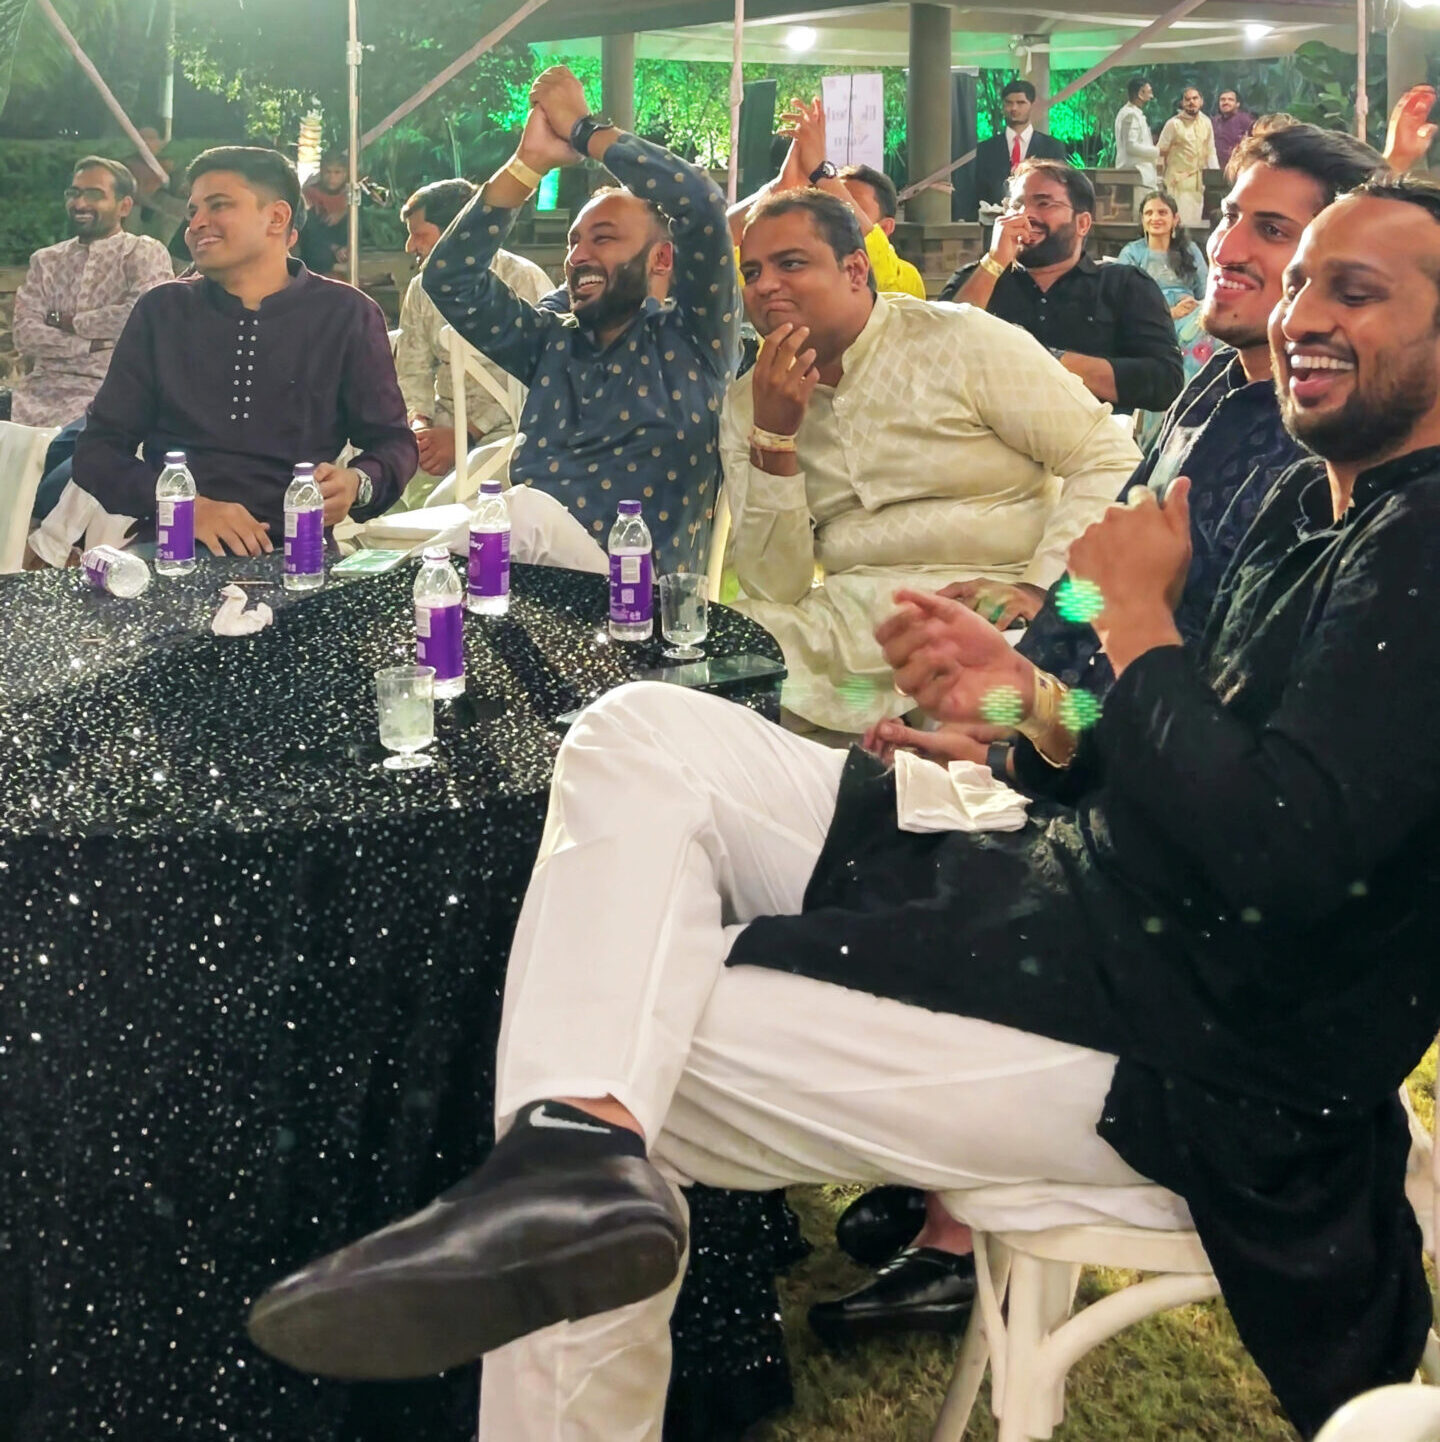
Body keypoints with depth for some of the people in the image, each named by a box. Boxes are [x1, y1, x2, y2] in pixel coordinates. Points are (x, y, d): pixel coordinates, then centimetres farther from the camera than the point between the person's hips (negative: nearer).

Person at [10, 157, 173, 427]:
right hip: (43, 389, 4)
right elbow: (26, 336, 4)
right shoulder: (44, 261, 16)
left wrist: (69, 323, -1)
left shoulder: (146, 253, 5)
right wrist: (93, 344, -9)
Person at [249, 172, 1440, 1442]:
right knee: (642, 735, -10)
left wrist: (1134, 611, -12)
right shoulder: (1304, 505, 15)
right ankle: (574, 1147, -27)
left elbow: (1284, 861, -26)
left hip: (1175, 1052, -9)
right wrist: (1031, 705, -5)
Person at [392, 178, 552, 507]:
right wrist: (419, 423, -11)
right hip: (444, 419, 6)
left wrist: (464, 435, -19)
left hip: (502, 427, -6)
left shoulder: (524, 281, -8)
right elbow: (412, 371, 11)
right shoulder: (420, 289, 13)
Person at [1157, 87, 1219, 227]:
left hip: (1199, 181, 5)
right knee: (1181, 220, -12)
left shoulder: (1206, 122, 9)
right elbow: (1160, 152, -3)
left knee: (1196, 220, 7)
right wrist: (1161, 178, -5)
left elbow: (1211, 152, 16)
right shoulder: (1173, 123, -6)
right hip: (1178, 180, -5)